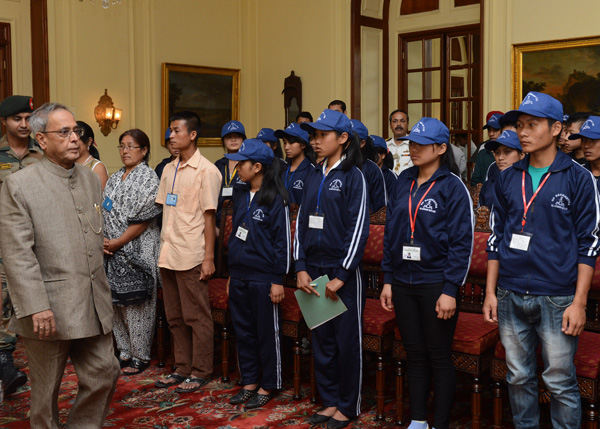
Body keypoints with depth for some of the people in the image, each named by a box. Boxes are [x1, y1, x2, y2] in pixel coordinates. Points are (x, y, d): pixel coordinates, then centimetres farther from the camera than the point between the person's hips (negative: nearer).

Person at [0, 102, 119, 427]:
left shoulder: (91, 179, 11)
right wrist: (37, 308, -19)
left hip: (94, 307, 6)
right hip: (48, 311, -5)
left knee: (105, 374, 10)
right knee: (45, 391, 10)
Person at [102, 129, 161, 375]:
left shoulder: (148, 178, -8)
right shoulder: (115, 178, 15)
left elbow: (143, 220, -15)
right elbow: (104, 212, 14)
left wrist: (117, 243, -15)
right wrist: (103, 240, -2)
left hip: (136, 251, -7)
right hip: (113, 252, 7)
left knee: (136, 305, -1)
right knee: (116, 302, 11)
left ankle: (140, 357, 11)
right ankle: (124, 352, 25)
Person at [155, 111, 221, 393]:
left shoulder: (206, 171, -8)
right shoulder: (169, 169, 13)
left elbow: (209, 216, -10)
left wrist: (209, 258, -12)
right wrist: (163, 247, 11)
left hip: (191, 256, -7)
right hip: (168, 254, 7)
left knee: (196, 317, 2)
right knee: (175, 317, 14)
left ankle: (200, 372, 13)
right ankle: (182, 368, 25)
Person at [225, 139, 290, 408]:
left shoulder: (275, 199, -11)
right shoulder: (240, 197, 12)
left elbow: (282, 241, -11)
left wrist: (278, 280, -14)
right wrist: (231, 274, 18)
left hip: (263, 279, -7)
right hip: (239, 277, 7)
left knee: (267, 333, 4)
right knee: (243, 332, 13)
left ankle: (267, 386, 16)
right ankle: (249, 382, 26)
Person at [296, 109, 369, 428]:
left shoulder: (353, 176, -7)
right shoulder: (314, 177, 12)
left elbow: (359, 227, -12)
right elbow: (301, 223, 12)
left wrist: (341, 275, -15)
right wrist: (301, 268, 2)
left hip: (343, 273, -6)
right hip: (314, 270, 6)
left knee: (347, 340, 3)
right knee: (321, 339, 12)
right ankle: (330, 402, 25)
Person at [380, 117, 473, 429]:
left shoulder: (453, 187, -7)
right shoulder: (403, 182, 9)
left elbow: (462, 242, -11)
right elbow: (390, 233, 12)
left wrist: (450, 290, -15)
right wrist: (387, 280, 8)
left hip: (436, 284, -5)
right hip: (403, 283, 5)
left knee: (439, 357, 5)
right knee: (415, 356, 14)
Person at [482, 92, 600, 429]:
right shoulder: (508, 179, 9)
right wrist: (491, 293, 9)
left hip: (556, 299, -4)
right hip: (510, 296, 4)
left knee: (560, 382, 2)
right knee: (518, 378, 13)